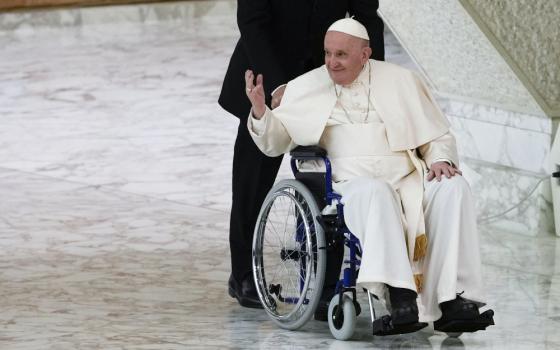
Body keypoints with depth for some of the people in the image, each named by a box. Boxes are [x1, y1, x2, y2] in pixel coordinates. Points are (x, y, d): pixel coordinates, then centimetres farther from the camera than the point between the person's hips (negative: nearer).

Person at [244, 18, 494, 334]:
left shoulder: (401, 81, 16)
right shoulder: (308, 88, 15)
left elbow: (438, 135, 19)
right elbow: (275, 143, 16)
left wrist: (441, 159, -4)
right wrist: (260, 109, -5)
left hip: (408, 180, 2)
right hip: (352, 185, -2)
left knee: (454, 187, -28)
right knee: (374, 192, -38)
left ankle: (452, 300, -35)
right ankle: (400, 296, -50)